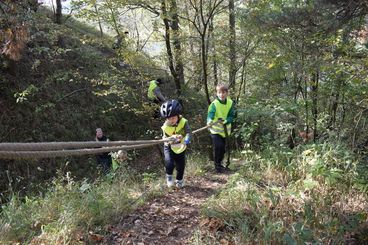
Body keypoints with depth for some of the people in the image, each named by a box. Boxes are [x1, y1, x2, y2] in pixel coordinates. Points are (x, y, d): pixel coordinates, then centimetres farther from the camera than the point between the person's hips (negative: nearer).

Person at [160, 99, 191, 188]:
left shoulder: (183, 122, -21)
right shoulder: (165, 126, -18)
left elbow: (188, 132, -29)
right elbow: (165, 138, -13)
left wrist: (187, 139, -48)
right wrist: (169, 140, -35)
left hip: (180, 147, 1)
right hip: (169, 148, -1)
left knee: (180, 165, 8)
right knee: (169, 163, -21)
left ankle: (179, 180, 35)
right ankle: (169, 176, 9)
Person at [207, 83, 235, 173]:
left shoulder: (230, 103, -6)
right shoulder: (214, 104, -18)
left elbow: (231, 116, -5)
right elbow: (210, 114, -31)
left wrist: (225, 121, -25)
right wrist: (209, 121, -52)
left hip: (225, 130, 5)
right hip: (216, 130, -4)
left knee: (223, 149, 14)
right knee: (218, 147, -16)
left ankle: (219, 163, 36)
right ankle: (217, 166, 2)